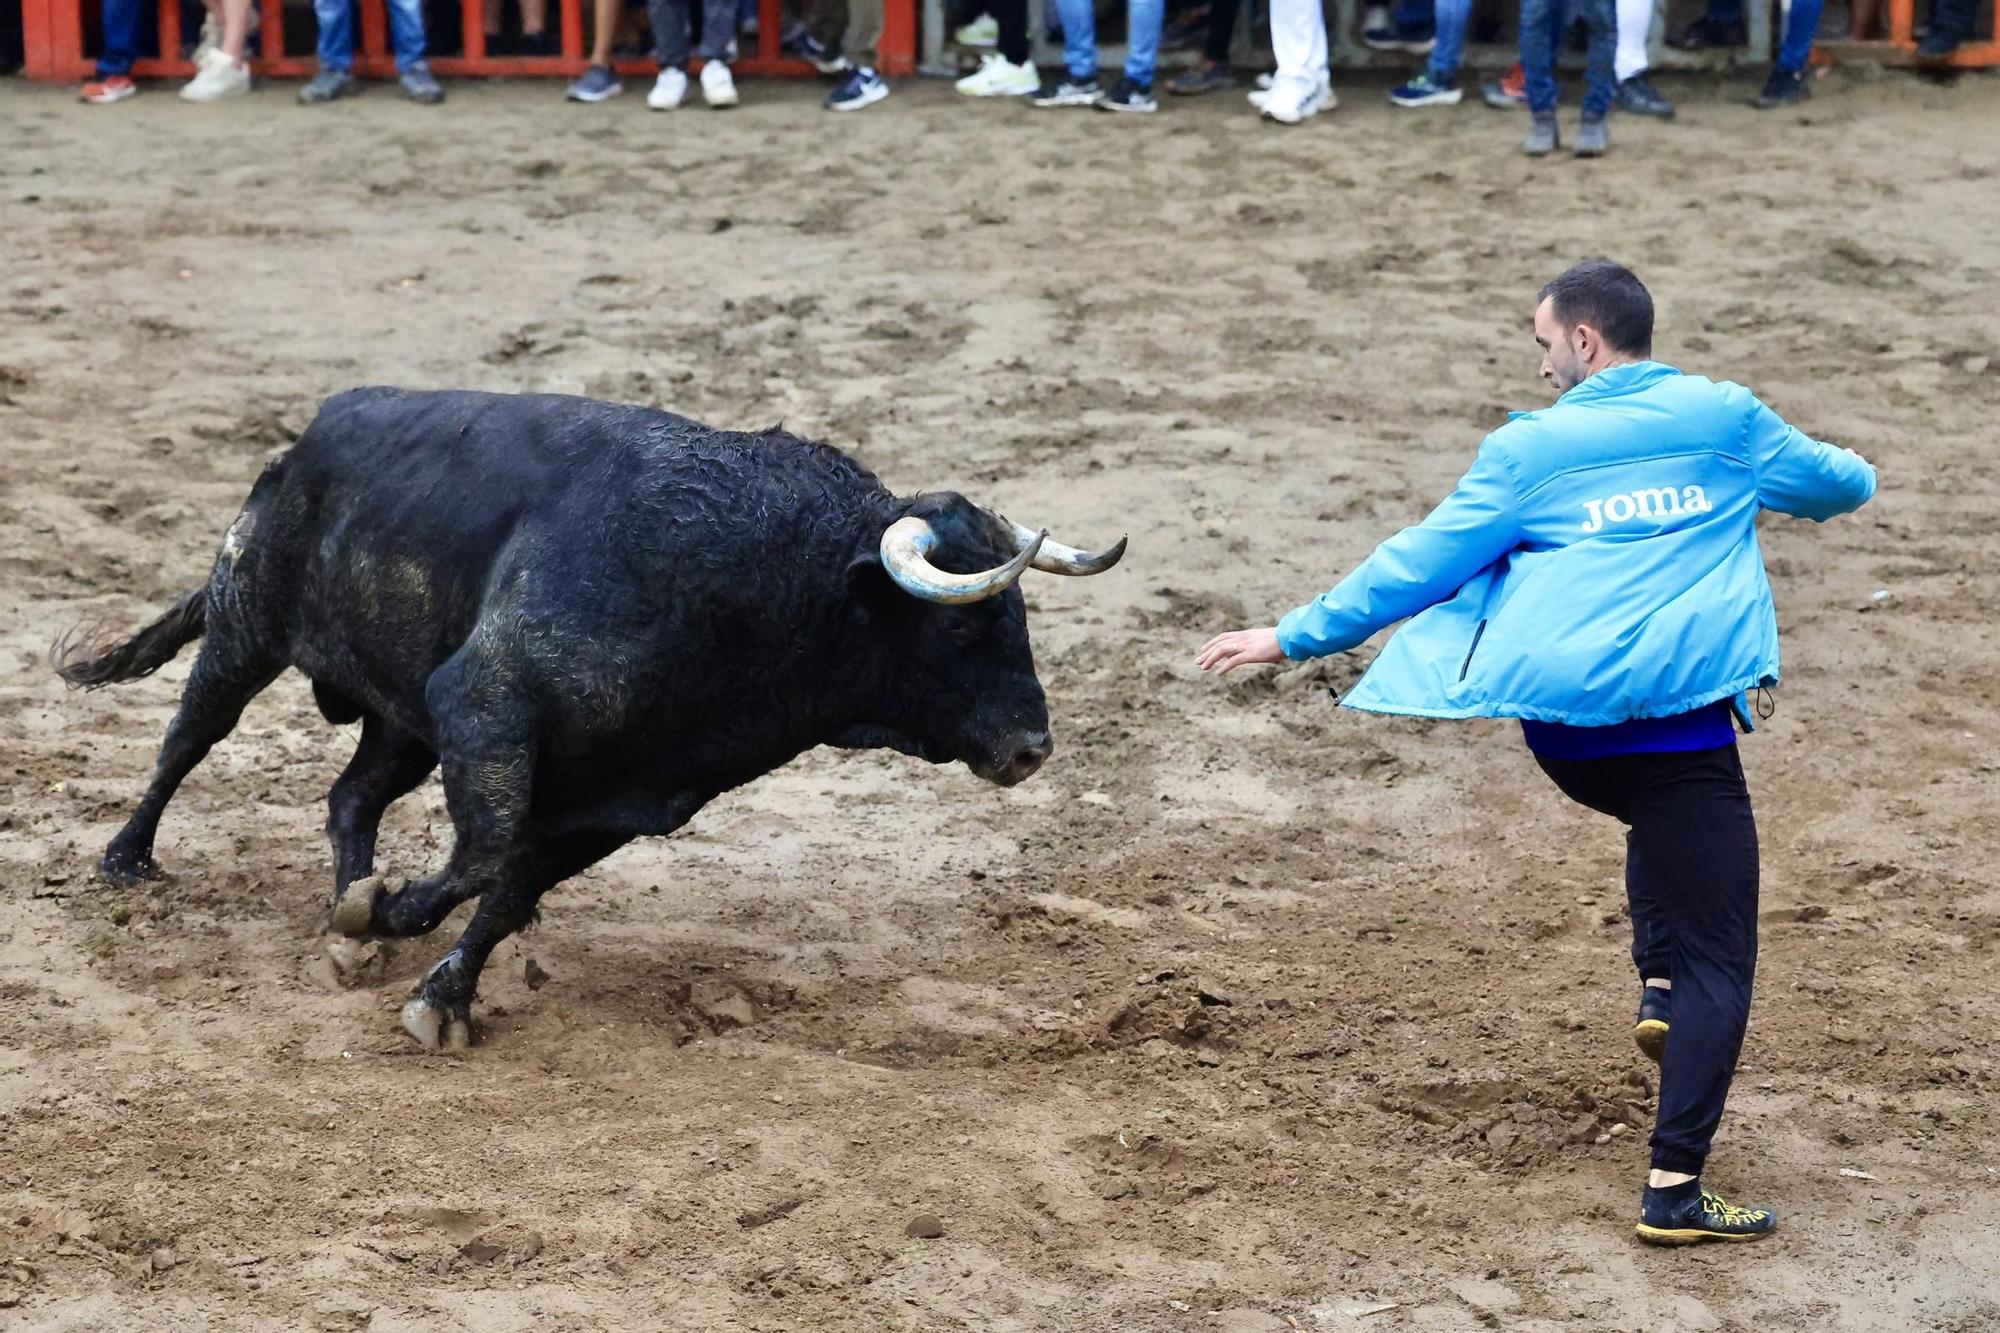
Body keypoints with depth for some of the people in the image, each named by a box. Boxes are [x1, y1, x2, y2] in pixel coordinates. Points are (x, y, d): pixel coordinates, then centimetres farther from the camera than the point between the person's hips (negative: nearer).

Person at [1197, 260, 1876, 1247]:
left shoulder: (1528, 449, 5)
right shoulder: (1725, 418, 8)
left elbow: (1418, 563, 7)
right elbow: (1841, 485, 24)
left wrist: (1294, 638, 17)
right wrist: (1844, 481, 49)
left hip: (1559, 728, 3)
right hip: (1680, 713, -2)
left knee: (1664, 816, 37)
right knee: (1720, 957, 1)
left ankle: (1658, 986, 18)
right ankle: (1674, 1191, -7)